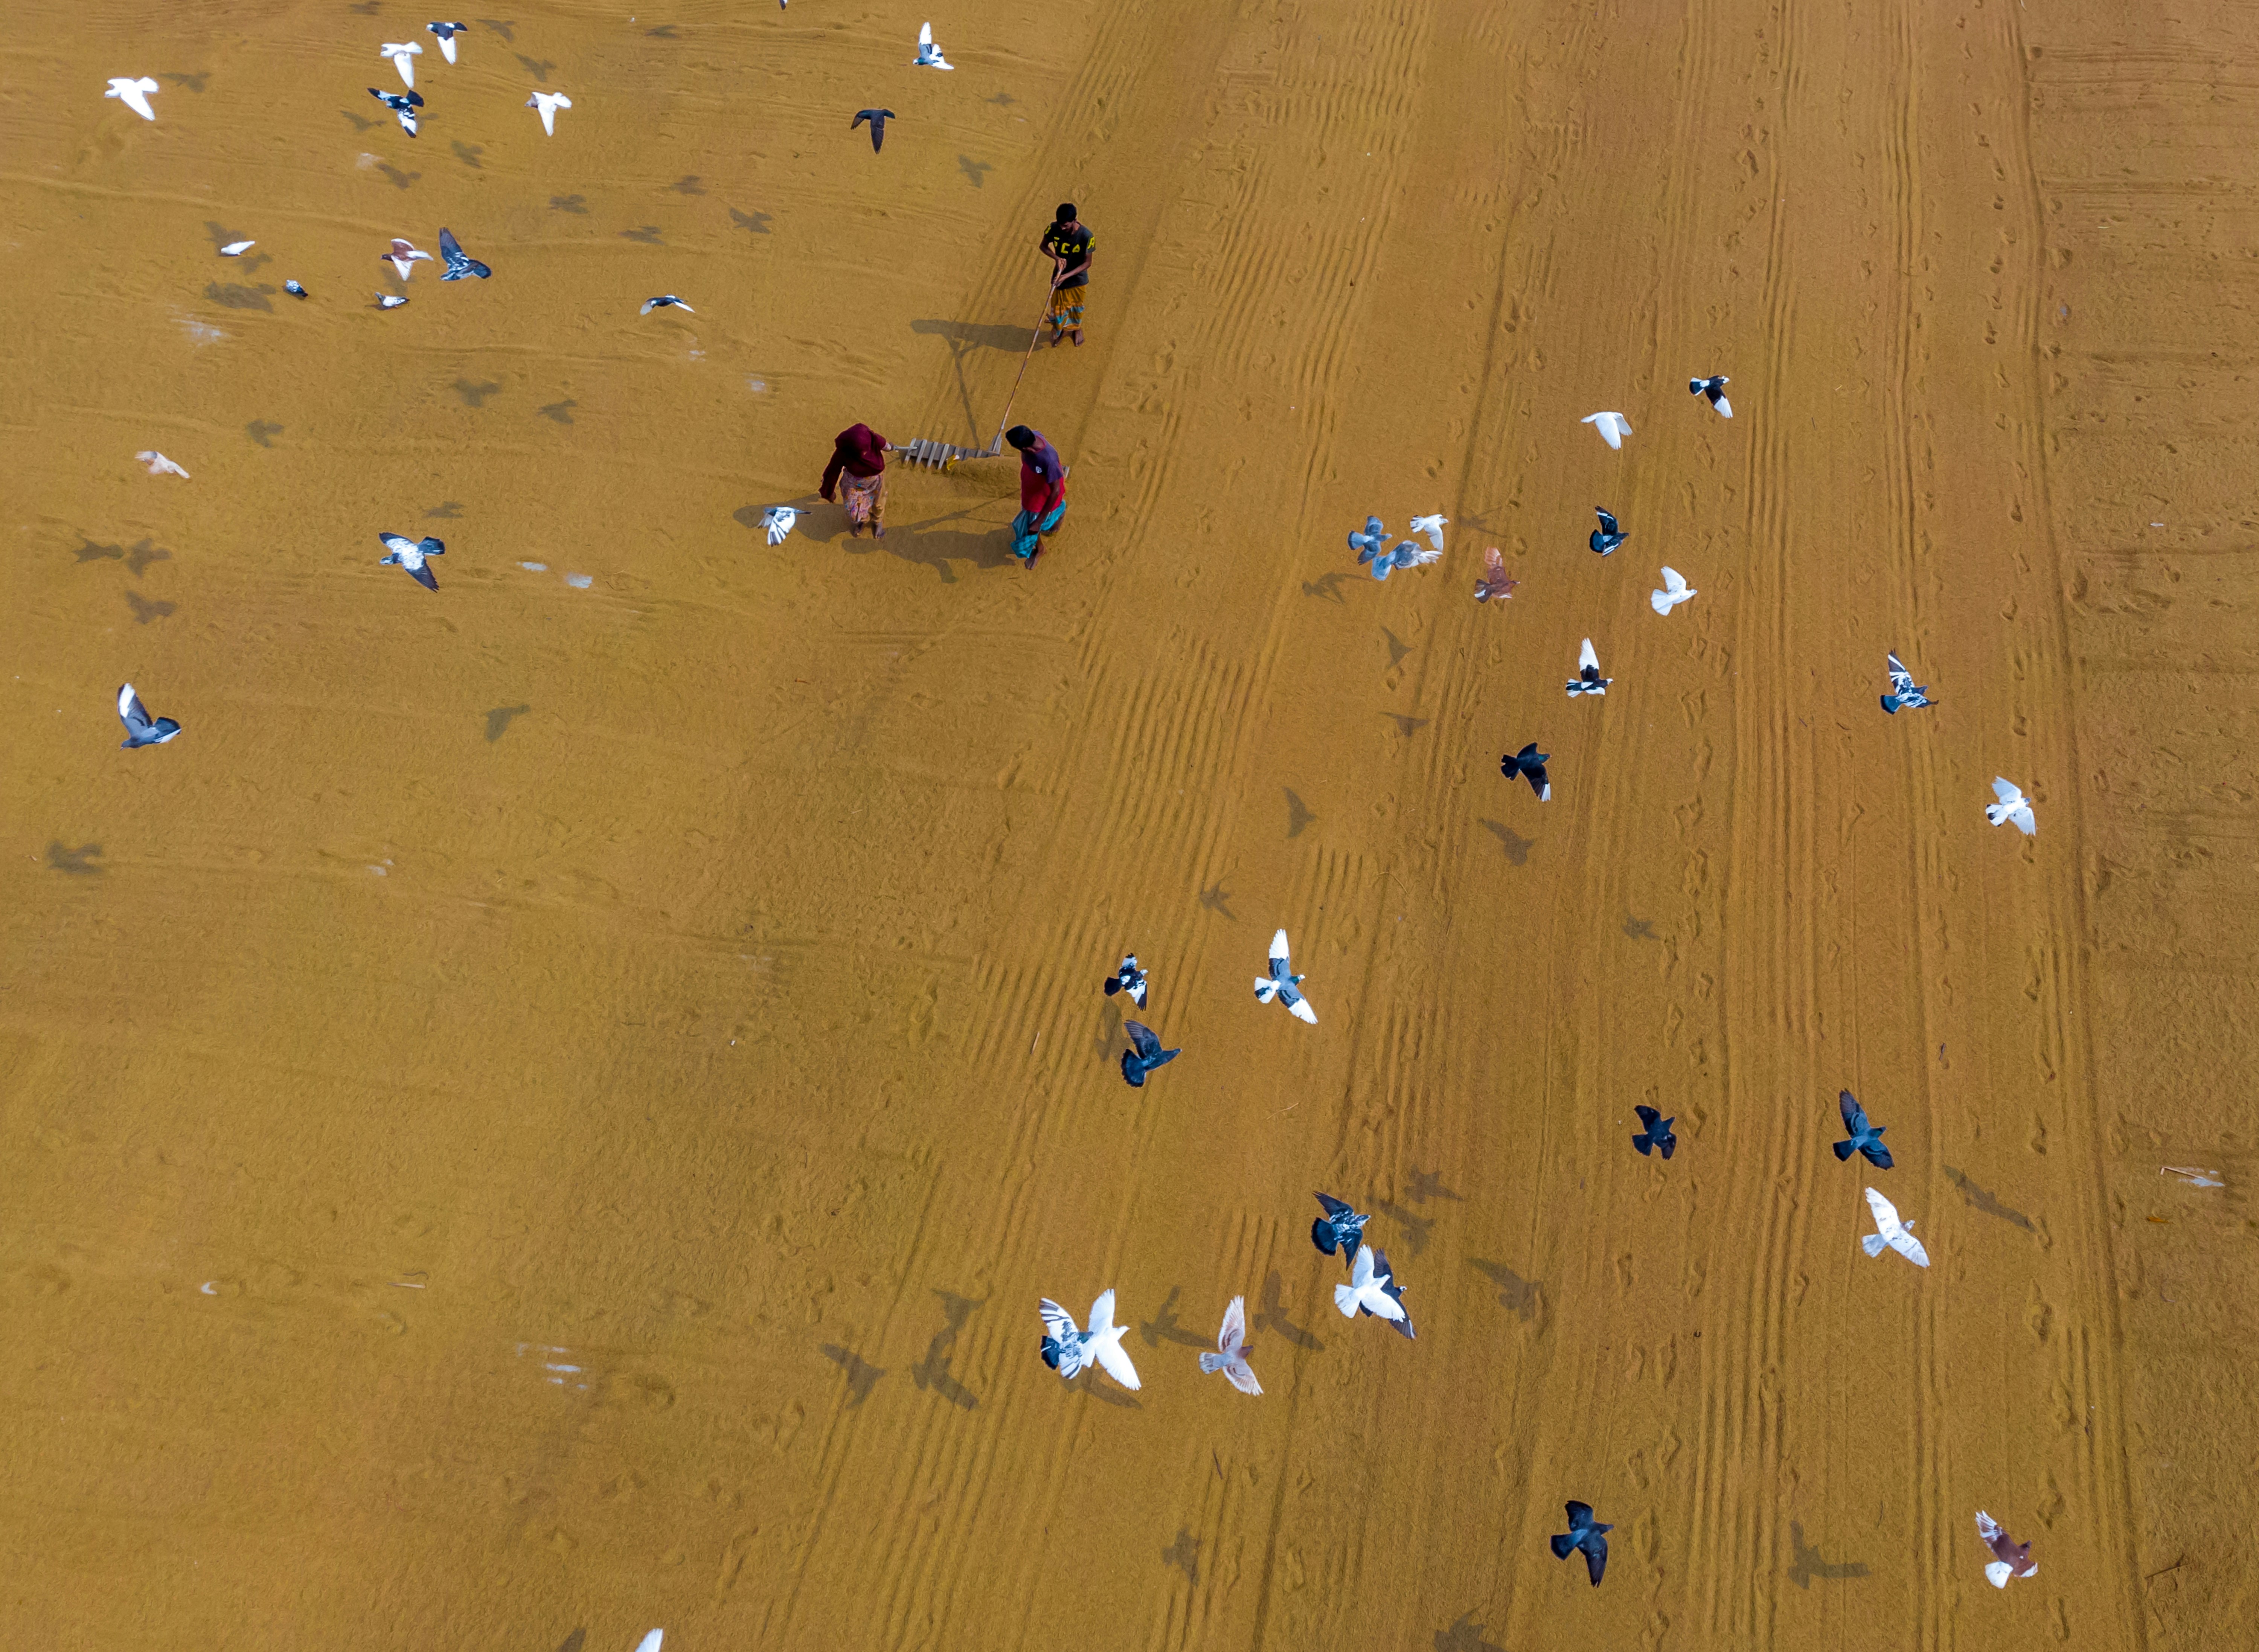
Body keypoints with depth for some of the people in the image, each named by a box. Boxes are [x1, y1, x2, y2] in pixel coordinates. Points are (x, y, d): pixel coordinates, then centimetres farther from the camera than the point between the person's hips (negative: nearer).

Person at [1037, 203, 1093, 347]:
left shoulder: (1086, 236, -30)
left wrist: (1067, 276, -30)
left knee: (1077, 307, 22)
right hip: (1059, 276, 1)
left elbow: (1087, 263, -21)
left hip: (1078, 278, -1)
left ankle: (1077, 328, 54)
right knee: (1058, 307, 15)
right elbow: (1043, 246, -4)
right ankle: (1057, 330, 47)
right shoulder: (1054, 229, -23)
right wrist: (1057, 258, -24)